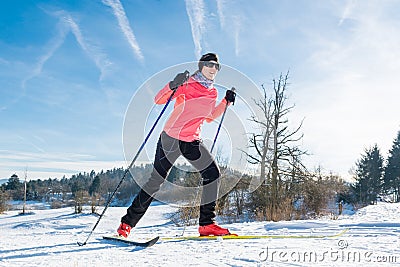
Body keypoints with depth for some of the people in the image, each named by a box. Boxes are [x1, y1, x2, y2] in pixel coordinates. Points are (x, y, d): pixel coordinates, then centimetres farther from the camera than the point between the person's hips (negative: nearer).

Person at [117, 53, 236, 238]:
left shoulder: (212, 93, 12)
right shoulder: (186, 84, -7)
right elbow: (158, 100, -11)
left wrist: (226, 102, 15)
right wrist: (172, 85, -28)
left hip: (192, 142, 6)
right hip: (170, 138, -6)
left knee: (212, 174, -6)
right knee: (155, 182, -4)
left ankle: (207, 224, 2)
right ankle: (127, 223, 11)